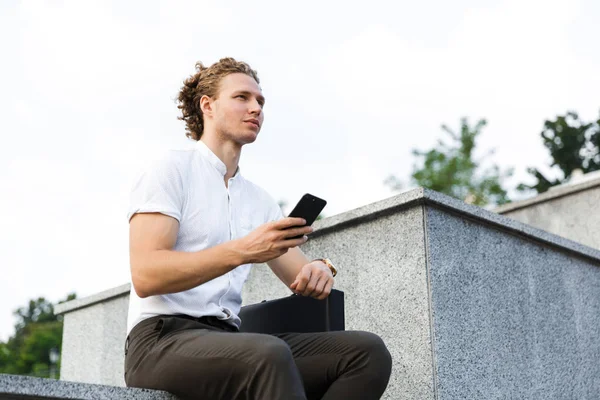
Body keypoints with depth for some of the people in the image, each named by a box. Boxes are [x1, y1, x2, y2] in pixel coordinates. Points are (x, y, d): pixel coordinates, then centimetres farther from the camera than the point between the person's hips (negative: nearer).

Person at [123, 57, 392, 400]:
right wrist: (242, 251, -25)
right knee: (269, 354, -39)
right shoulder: (170, 170, -1)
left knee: (367, 351, -14)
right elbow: (145, 275, -14)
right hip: (162, 340, -7)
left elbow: (299, 276, 16)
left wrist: (319, 271, -10)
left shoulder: (259, 200, 19)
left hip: (228, 341, 7)